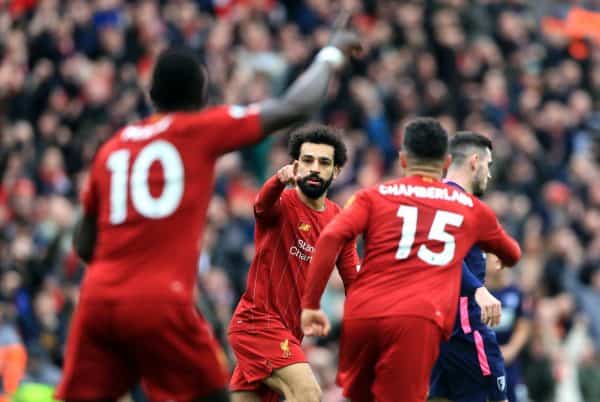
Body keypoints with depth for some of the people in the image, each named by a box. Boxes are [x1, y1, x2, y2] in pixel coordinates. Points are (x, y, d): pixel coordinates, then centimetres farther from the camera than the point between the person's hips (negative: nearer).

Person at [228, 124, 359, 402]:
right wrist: (281, 179, -58)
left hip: (289, 331, 7)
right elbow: (263, 203, -35)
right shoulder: (282, 205, -10)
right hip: (258, 321, -7)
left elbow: (354, 282, 8)